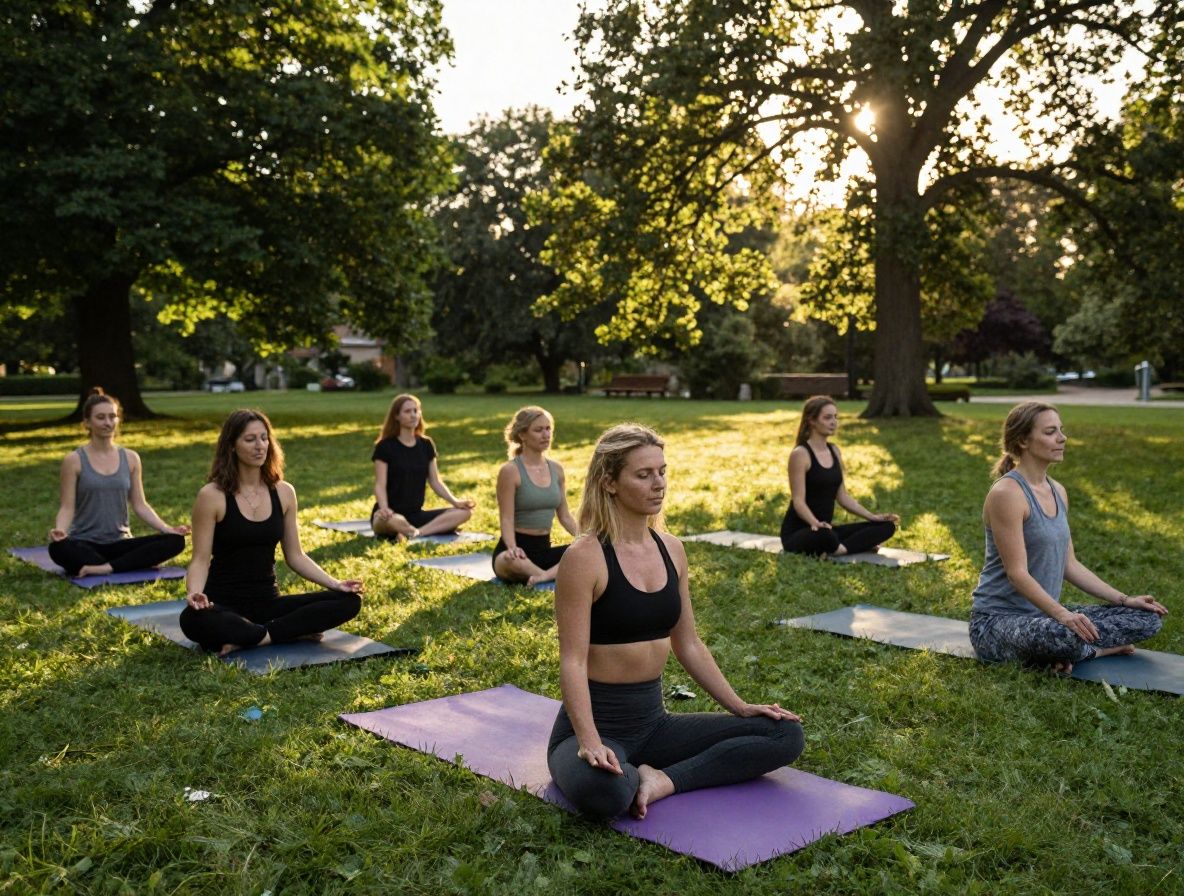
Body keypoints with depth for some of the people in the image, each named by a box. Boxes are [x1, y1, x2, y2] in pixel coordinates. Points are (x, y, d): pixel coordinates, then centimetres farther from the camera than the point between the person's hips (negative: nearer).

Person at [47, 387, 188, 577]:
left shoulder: (131, 458, 7)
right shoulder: (74, 460, -2)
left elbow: (139, 504, 6)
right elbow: (67, 507, -6)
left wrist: (167, 528, -9)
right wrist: (60, 530, -28)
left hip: (119, 543, 3)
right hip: (85, 544, -3)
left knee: (175, 541, -22)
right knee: (57, 548, -38)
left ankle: (108, 567, -27)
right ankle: (131, 564, -27)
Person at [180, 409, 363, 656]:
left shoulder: (283, 492, 4)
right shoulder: (212, 496, -8)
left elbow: (295, 556, 9)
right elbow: (200, 560, -8)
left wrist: (334, 583, -4)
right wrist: (194, 593, -30)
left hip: (268, 602, 4)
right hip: (225, 605, -4)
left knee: (348, 601, -16)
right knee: (193, 620, -40)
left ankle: (251, 640, -18)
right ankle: (293, 632, -23)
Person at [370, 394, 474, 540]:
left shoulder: (426, 445, 10)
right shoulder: (385, 447, -6)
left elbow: (435, 482, 11)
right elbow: (380, 485, -13)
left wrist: (455, 501, -5)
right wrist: (384, 509, -33)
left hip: (416, 514, 6)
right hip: (393, 515, -6)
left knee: (464, 511, -16)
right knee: (389, 520, -44)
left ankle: (413, 533, -25)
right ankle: (416, 533, -15)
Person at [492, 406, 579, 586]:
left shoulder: (556, 469, 8)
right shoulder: (510, 470, -11)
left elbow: (565, 516, 12)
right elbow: (507, 519, -15)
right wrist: (512, 548, -33)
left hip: (544, 548, 6)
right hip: (518, 548, -6)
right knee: (510, 561, -42)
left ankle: (546, 575, -33)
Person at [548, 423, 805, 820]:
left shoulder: (671, 549, 5)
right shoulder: (585, 557, -15)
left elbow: (689, 645, 13)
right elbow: (572, 660, -19)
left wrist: (740, 707, 9)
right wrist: (590, 741, -32)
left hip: (652, 720, 8)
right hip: (596, 720, -8)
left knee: (785, 734, -3)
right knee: (603, 791, -42)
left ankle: (664, 780, -10)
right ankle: (626, 775, -9)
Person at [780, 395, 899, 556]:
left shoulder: (834, 452, 11)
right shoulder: (800, 454, -13)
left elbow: (842, 496, 15)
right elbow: (798, 501, -20)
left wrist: (872, 516, 5)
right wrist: (816, 524, -38)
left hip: (826, 529, 8)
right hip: (797, 532, -8)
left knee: (886, 526, -5)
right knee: (824, 535, -44)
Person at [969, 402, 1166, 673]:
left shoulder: (1057, 491, 9)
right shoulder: (1006, 493, -18)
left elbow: (1069, 564, 13)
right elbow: (1017, 573, -22)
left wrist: (1124, 599, 7)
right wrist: (1063, 615, -34)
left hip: (1045, 614, 8)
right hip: (998, 620, -8)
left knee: (1148, 617, 0)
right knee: (1063, 636, -39)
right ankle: (1102, 649, -8)